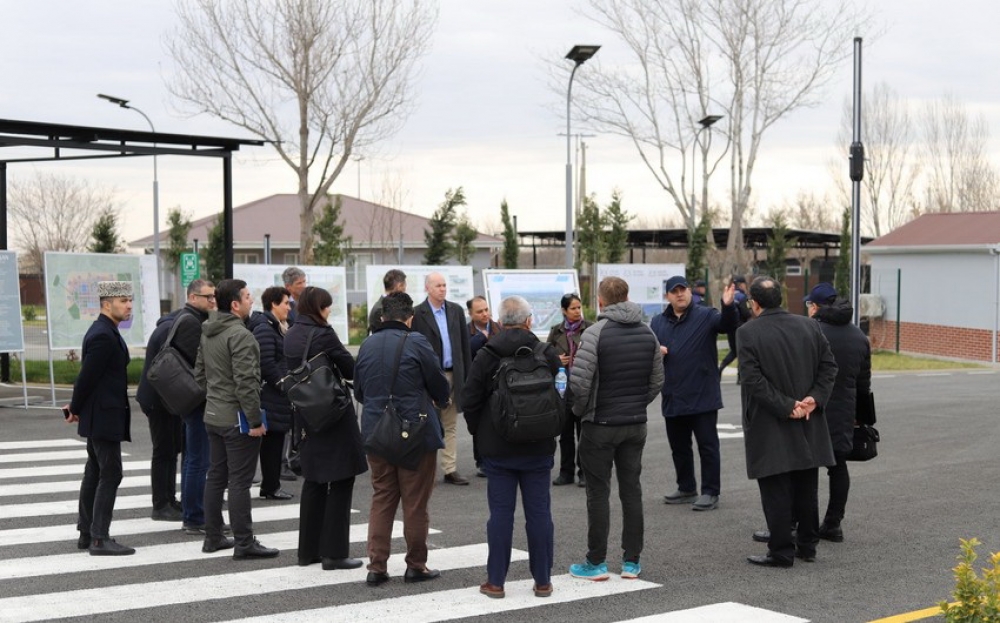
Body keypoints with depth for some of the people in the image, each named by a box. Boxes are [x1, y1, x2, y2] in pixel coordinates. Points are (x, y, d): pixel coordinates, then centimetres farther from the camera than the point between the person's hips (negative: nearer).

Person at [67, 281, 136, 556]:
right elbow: (87, 376, -19)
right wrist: (76, 409, -8)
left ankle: (87, 533, 22)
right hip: (104, 417, -11)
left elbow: (88, 375, 16)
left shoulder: (104, 332, 13)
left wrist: (76, 407, 13)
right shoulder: (103, 335, -19)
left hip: (100, 416, 11)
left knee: (95, 473, 15)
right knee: (110, 474, -8)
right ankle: (99, 538, -6)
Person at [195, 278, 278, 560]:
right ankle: (244, 543, -2)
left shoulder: (207, 333, 11)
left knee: (216, 476, 15)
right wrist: (255, 420, -19)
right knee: (240, 481, -5)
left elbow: (199, 373, 18)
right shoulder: (240, 335, -19)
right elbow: (246, 382, -23)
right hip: (237, 418, -9)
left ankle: (212, 537, 22)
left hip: (213, 416, 9)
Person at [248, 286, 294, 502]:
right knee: (272, 440, -4)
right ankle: (270, 487, 2)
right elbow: (266, 363, -22)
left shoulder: (277, 327, 19)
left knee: (274, 441, 12)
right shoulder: (265, 328, -15)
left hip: (279, 395, 10)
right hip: (271, 396, -10)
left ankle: (271, 485, 17)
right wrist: (283, 384, -15)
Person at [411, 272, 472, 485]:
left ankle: (450, 469, 13)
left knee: (451, 425, 9)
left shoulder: (456, 310, 9)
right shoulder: (417, 313, -6)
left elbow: (465, 344, 11)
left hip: (453, 375, 5)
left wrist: (468, 374, 7)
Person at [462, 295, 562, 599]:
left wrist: (480, 432, 11)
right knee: (539, 512, 6)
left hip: (497, 449, -1)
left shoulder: (486, 357, -5)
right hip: (538, 448, 1)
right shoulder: (548, 355, -3)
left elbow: (470, 400, -3)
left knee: (500, 512, 3)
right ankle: (542, 581, 11)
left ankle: (495, 581, 7)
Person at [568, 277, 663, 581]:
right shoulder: (647, 333, 5)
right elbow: (657, 381, 8)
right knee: (631, 490, 10)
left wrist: (580, 409, -2)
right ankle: (632, 561, 15)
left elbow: (579, 382, -20)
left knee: (598, 493, 2)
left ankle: (596, 563, 8)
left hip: (600, 425, -5)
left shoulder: (596, 333, -14)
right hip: (636, 424, 5)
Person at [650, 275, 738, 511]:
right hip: (672, 397, 6)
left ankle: (710, 492, 5)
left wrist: (728, 306, -42)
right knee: (678, 447, 16)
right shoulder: (658, 322, 11)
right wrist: (654, 350, -8)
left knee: (708, 446, -1)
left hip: (702, 397, -5)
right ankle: (686, 489, 29)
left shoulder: (706, 315, -3)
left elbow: (728, 324, -21)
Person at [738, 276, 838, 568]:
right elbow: (829, 366, 2)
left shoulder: (748, 332, -12)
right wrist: (814, 399, -5)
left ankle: (781, 551, 4)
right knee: (806, 487, 16)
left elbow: (752, 379, -19)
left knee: (776, 490, 1)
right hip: (808, 424, 5)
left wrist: (786, 407, -15)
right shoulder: (809, 326, 3)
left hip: (770, 426, -5)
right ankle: (807, 545, 24)